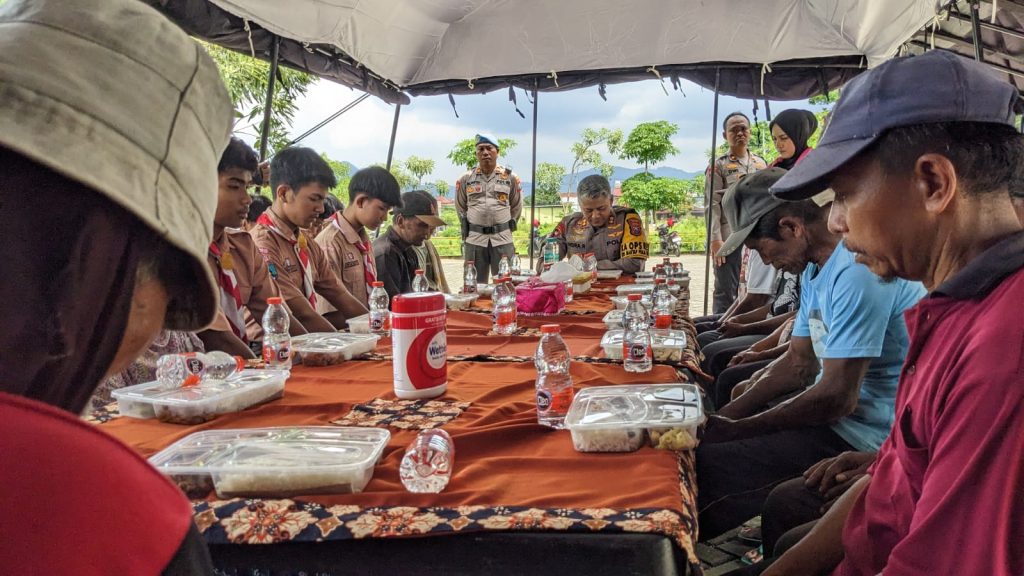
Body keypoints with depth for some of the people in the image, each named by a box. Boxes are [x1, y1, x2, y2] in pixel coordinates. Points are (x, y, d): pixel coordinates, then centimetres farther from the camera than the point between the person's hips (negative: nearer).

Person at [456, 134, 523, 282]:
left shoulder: (510, 177, 4)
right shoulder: (466, 179, 5)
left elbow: (516, 207, 13)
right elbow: (460, 207, 17)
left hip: (502, 239, 0)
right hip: (474, 239, 1)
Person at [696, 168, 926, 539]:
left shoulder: (857, 271, -23)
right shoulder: (816, 268, 10)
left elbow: (837, 396, -25)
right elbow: (798, 363, 13)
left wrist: (736, 429, -16)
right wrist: (727, 414, 0)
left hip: (863, 434, -10)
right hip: (832, 408, 10)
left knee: (703, 466, -21)